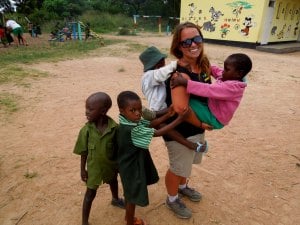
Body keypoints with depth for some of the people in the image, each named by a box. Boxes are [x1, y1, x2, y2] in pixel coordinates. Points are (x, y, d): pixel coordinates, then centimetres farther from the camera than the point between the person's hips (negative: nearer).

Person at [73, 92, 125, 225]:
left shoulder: (115, 128, -24)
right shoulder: (86, 129, -21)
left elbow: (118, 148, -9)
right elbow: (84, 151, -10)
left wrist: (119, 164, 0)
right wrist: (82, 169, -4)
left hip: (110, 164, 2)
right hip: (94, 167, -2)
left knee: (113, 181, 30)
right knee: (90, 193, 11)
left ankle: (115, 199, 61)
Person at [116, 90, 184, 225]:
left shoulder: (132, 121, -6)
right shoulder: (132, 130, -33)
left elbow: (150, 124, -8)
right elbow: (158, 133, -29)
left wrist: (167, 115, -21)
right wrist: (179, 119, -27)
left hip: (132, 165, 9)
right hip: (132, 168, -9)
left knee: (130, 194, 27)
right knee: (133, 197, 13)